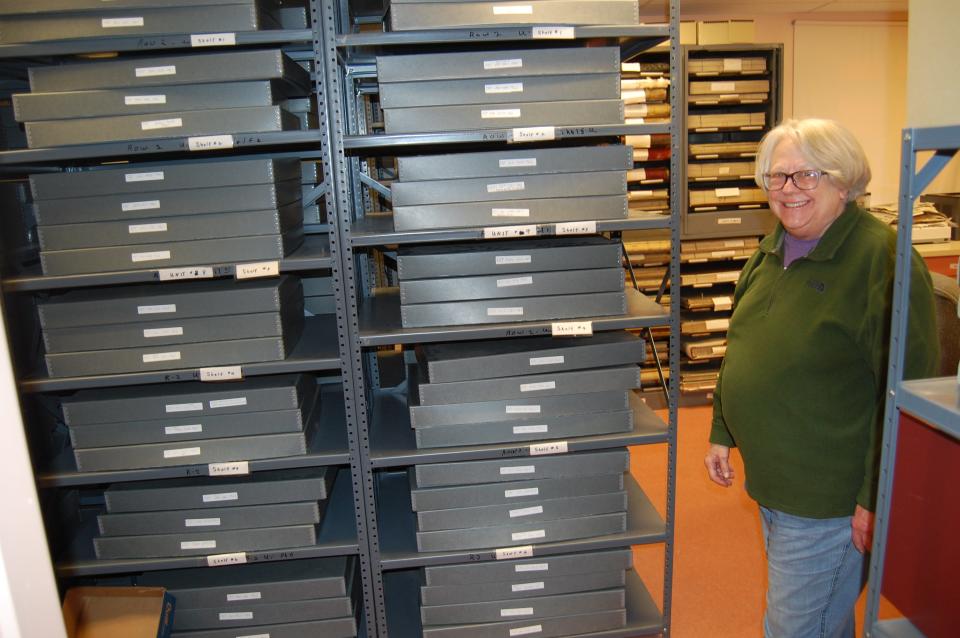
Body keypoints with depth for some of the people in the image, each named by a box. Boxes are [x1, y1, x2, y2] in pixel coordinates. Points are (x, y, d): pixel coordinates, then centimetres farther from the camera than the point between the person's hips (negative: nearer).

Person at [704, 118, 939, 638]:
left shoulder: (882, 257, -19)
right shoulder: (773, 249, 6)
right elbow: (743, 348, 15)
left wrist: (879, 496, -18)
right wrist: (722, 433, 16)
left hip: (828, 495, -7)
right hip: (770, 479, 8)